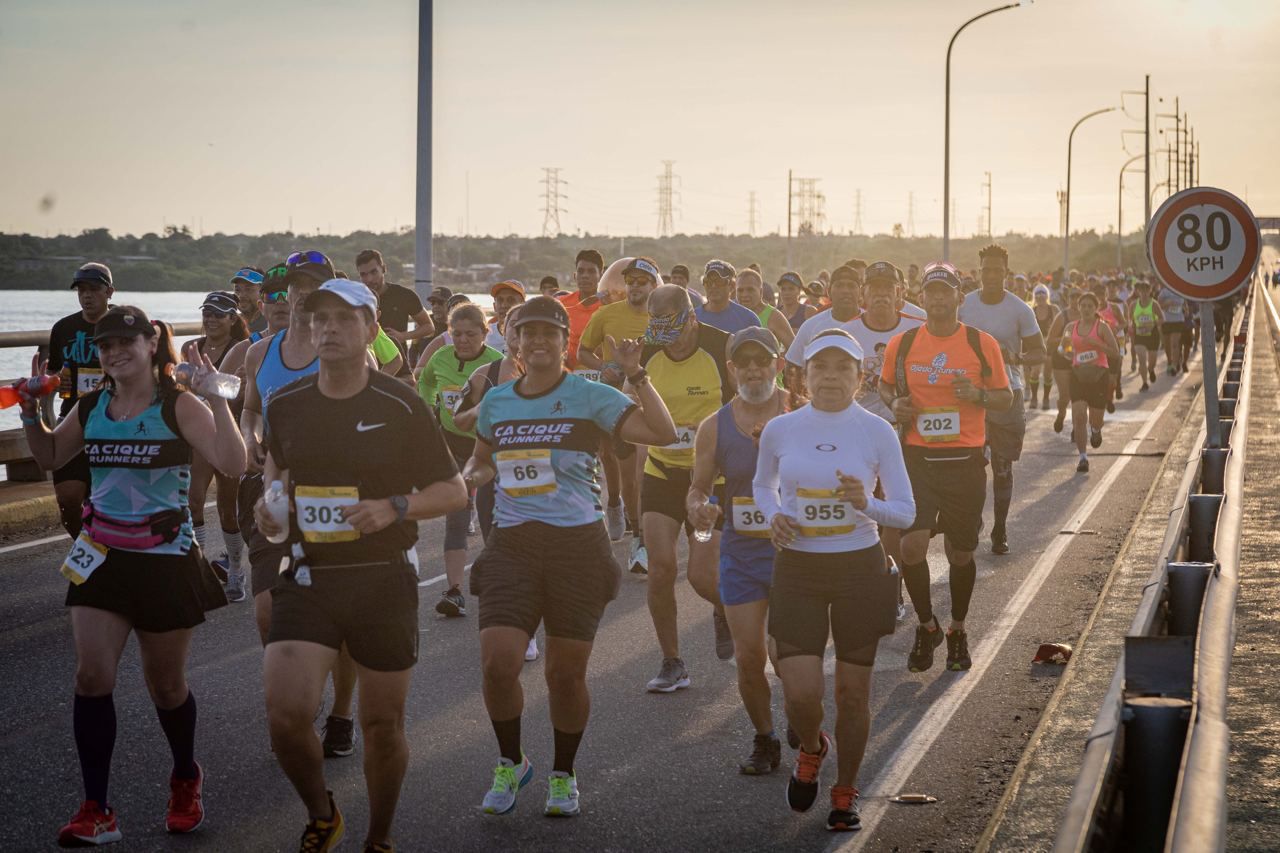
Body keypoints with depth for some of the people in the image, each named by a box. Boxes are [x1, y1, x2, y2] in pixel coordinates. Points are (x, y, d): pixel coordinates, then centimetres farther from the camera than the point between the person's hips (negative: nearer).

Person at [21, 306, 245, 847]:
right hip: (103, 554, 4)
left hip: (166, 559, -4)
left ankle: (186, 781, 37)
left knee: (165, 683, 9)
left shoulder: (178, 406, -12)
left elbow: (233, 465, -23)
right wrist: (31, 412, 4)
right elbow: (50, 456, 20)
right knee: (92, 674, -9)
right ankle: (96, 812, -4)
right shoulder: (90, 408, 3)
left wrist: (217, 400, -29)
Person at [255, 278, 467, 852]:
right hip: (308, 577, 2)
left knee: (383, 725, 7)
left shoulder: (400, 407, -6)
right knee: (285, 713, -15)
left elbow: (454, 491, -1)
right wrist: (269, 503, 3)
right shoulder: (286, 404, 4)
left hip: (383, 581, -2)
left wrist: (394, 509, -18)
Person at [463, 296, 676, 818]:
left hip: (578, 545, -3)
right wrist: (467, 479, 7)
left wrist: (636, 376, -17)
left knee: (566, 673, 3)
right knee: (497, 662, -12)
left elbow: (664, 433, -12)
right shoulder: (497, 401, 11)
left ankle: (563, 775, 25)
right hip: (512, 545, 3)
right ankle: (510, 764, 12)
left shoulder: (590, 397, -2)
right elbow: (482, 461, 28)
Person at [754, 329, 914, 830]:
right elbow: (762, 485, 18)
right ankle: (811, 749, 26)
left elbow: (905, 512, -1)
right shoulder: (779, 430, -1)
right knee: (801, 694, -9)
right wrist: (773, 516, -3)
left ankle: (845, 793, 27)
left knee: (852, 694, 6)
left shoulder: (877, 432, -5)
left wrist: (867, 504, -21)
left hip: (860, 568, 0)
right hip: (797, 569, 0)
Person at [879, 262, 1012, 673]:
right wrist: (895, 403, -4)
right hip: (917, 458, 0)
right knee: (912, 544, -16)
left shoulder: (982, 344, 0)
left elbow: (1006, 397, 7)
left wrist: (979, 395, -14)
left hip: (965, 459, 0)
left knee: (961, 553, 10)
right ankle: (927, 625, 7)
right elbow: (885, 384, 19)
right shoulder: (902, 344, 3)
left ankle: (957, 630, 31)